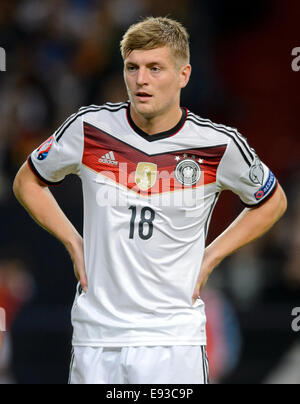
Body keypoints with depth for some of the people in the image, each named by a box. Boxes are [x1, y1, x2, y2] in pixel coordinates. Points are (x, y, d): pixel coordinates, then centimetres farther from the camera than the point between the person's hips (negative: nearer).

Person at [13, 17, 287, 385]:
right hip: (95, 335, 2)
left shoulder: (218, 144, -5)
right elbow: (27, 182, 16)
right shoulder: (89, 127, -2)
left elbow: (272, 201, 14)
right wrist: (74, 243, 5)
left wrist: (210, 257, 5)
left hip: (173, 340, -2)